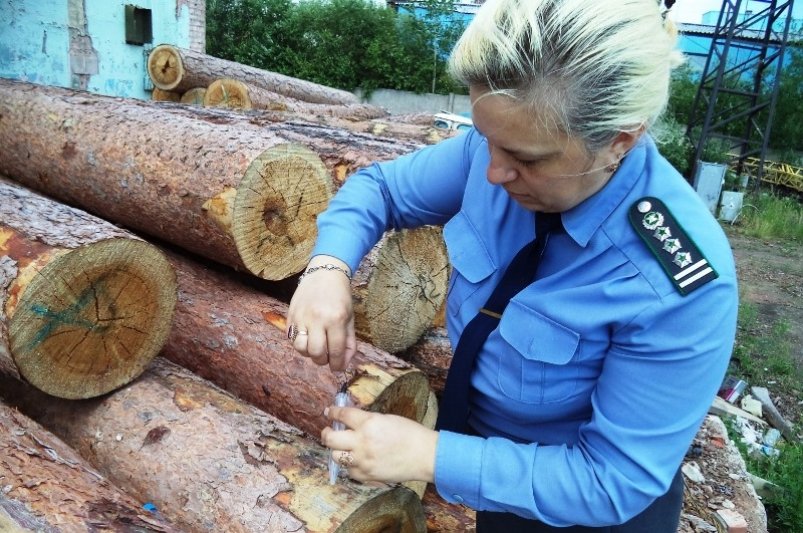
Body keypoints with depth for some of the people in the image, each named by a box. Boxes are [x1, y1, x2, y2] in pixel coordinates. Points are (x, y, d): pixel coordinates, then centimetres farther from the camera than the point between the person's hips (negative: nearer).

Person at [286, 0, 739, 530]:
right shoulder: (507, 147, -20)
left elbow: (614, 483, -27)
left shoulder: (681, 287, -34)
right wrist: (329, 266, -26)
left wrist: (432, 456, -30)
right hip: (474, 422, 5)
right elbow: (381, 186, -7)